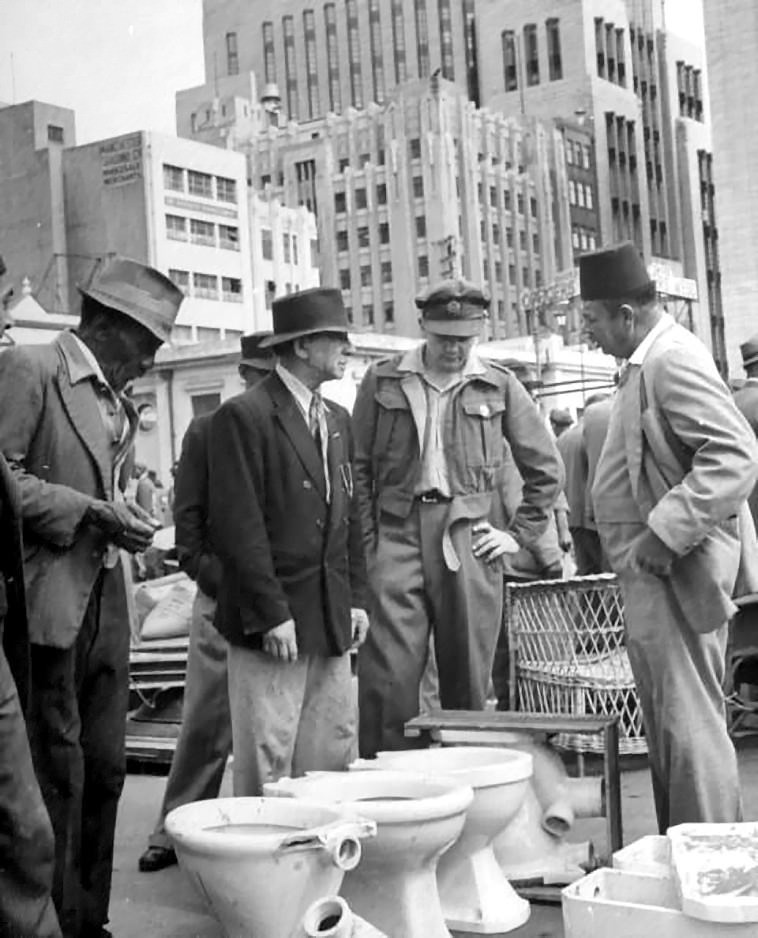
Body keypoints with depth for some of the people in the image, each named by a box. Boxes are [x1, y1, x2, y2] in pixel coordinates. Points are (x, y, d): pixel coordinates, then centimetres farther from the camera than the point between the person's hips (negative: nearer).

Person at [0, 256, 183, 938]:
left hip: (104, 602, 8)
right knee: (56, 777, -5)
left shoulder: (115, 399, 19)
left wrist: (121, 517, 11)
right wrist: (89, 512, -16)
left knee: (103, 771, 11)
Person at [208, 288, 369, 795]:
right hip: (271, 624, -7)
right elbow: (238, 525, -14)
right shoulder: (243, 416, -9)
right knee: (266, 765, -1)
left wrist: (357, 598, 12)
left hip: (333, 622, 7)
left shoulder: (338, 420, 15)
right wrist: (271, 615, -15)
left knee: (334, 762, 8)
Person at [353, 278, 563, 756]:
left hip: (469, 537, 0)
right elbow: (359, 469, 9)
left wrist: (519, 533, 6)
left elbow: (546, 467, 14)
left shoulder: (500, 386, 8)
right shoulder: (383, 380, 8)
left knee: (468, 679, 4)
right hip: (398, 535, 0)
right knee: (388, 676, -7)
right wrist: (366, 541, 0)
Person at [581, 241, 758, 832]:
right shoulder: (647, 362, 16)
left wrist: (665, 534, -26)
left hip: (675, 571, -11)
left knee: (690, 727, -6)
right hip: (651, 574, 11)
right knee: (667, 727, 16)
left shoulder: (673, 360, -15)